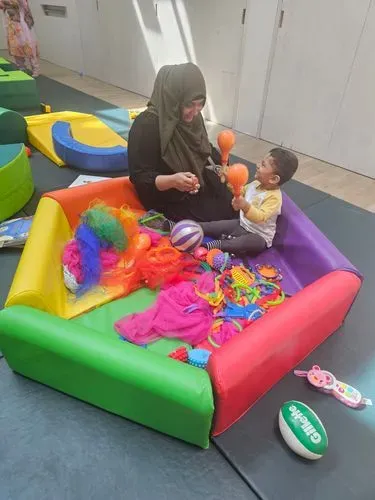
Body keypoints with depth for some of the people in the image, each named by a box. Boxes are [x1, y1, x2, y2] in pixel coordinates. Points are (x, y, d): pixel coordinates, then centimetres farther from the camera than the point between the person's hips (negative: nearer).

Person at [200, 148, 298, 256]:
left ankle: (218, 245, -42)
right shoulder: (256, 184, -2)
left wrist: (245, 206, -55)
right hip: (241, 224, 8)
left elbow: (261, 217, -39)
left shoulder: (274, 197, -25)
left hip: (258, 235, -8)